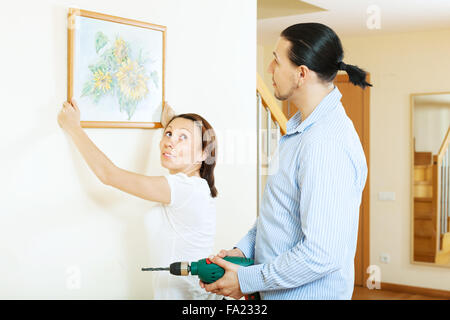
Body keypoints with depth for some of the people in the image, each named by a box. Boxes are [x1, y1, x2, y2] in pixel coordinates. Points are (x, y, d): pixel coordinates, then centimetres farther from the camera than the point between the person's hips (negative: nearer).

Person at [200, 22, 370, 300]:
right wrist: (243, 250, 2)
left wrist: (246, 281, -19)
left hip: (309, 293, -9)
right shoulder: (302, 127, 6)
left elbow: (322, 255, -29)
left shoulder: (326, 145, -27)